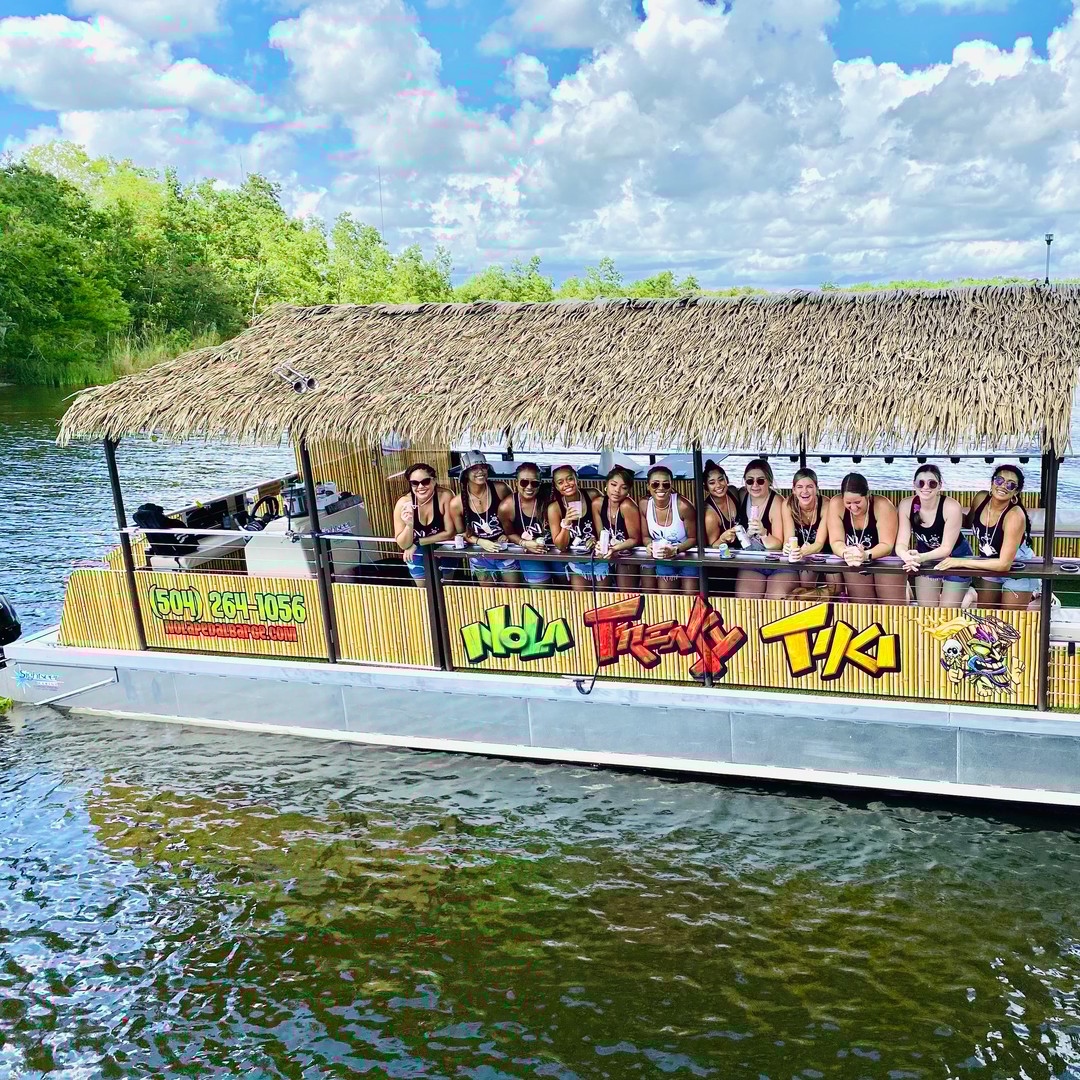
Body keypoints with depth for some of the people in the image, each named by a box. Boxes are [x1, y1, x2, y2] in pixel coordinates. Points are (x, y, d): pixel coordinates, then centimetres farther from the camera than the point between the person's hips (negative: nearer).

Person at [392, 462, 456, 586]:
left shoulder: (445, 496, -27)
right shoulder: (403, 503, -24)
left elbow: (450, 533, -22)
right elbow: (403, 545, -19)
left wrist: (417, 543, -22)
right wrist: (409, 525, -38)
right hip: (418, 555, 0)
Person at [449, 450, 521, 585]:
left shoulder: (500, 489, -15)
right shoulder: (457, 503, -14)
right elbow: (462, 533, 0)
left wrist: (507, 534, -13)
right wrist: (480, 542, -17)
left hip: (505, 549, 0)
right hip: (480, 555, 1)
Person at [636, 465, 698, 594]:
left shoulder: (683, 506, -23)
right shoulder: (644, 505, -11)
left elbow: (693, 538, -11)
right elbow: (646, 536, 1)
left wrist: (675, 550, -26)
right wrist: (650, 545, -20)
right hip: (663, 559, 3)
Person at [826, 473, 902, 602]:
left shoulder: (882, 505, -18)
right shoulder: (836, 504, -13)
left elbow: (887, 545, -20)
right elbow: (836, 542, -14)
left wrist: (866, 555, -39)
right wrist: (846, 553, -37)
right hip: (853, 564, 2)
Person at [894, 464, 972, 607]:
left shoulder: (952, 507, -28)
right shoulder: (906, 505, -19)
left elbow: (946, 548, -25)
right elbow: (901, 543, -20)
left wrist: (921, 557, -43)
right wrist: (906, 556, -44)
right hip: (926, 558, 3)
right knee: (925, 609, 9)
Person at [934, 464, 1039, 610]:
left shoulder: (1015, 516, -32)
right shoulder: (981, 498, -15)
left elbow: (1004, 564, -33)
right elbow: (970, 522, 9)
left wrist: (961, 562, -32)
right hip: (990, 566, 5)